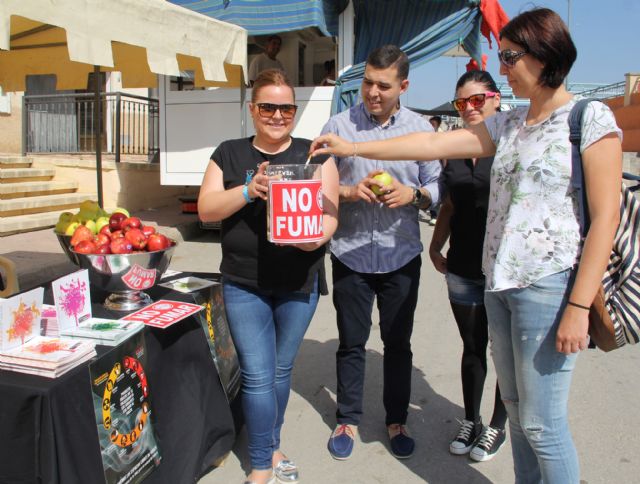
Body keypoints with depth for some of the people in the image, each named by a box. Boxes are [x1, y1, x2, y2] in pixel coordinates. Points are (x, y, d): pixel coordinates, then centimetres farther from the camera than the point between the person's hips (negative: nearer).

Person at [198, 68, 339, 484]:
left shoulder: (314, 155, 2)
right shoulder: (229, 154, 5)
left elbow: (330, 211, -3)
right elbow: (206, 209, -4)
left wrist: (316, 235, -25)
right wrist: (249, 190, -21)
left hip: (299, 282, 1)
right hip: (243, 283, 0)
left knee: (281, 369, 15)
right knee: (258, 375, 1)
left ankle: (270, 447, 37)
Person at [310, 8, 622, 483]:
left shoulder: (590, 118, -6)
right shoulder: (508, 124, 13)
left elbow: (605, 216, -11)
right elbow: (433, 144, 11)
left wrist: (579, 307, -16)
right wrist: (351, 148, 8)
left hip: (549, 287, -6)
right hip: (499, 284, 7)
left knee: (541, 422, 0)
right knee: (516, 407, 16)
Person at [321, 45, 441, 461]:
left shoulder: (421, 128, 3)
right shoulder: (340, 125, -1)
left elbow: (436, 186, 6)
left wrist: (414, 194, -14)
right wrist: (348, 192, -17)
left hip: (401, 256, 1)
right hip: (351, 252, -1)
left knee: (398, 342, 13)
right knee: (351, 342, 11)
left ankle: (397, 420, 32)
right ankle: (348, 420, 29)